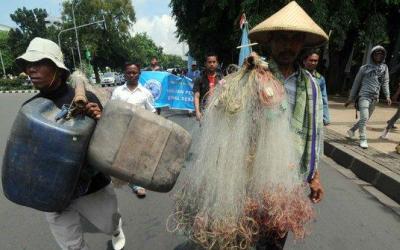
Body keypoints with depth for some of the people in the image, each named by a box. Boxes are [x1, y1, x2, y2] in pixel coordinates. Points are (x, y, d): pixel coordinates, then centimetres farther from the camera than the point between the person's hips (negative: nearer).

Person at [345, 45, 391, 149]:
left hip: (375, 98, 5)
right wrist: (351, 98, 3)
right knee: (364, 118, -12)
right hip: (364, 96, -4)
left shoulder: (384, 68, 10)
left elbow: (385, 82, 10)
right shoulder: (364, 68, 0)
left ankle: (352, 130, 33)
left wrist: (387, 96, -4)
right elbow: (356, 83, 4)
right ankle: (363, 139, -5)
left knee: (366, 119, 12)